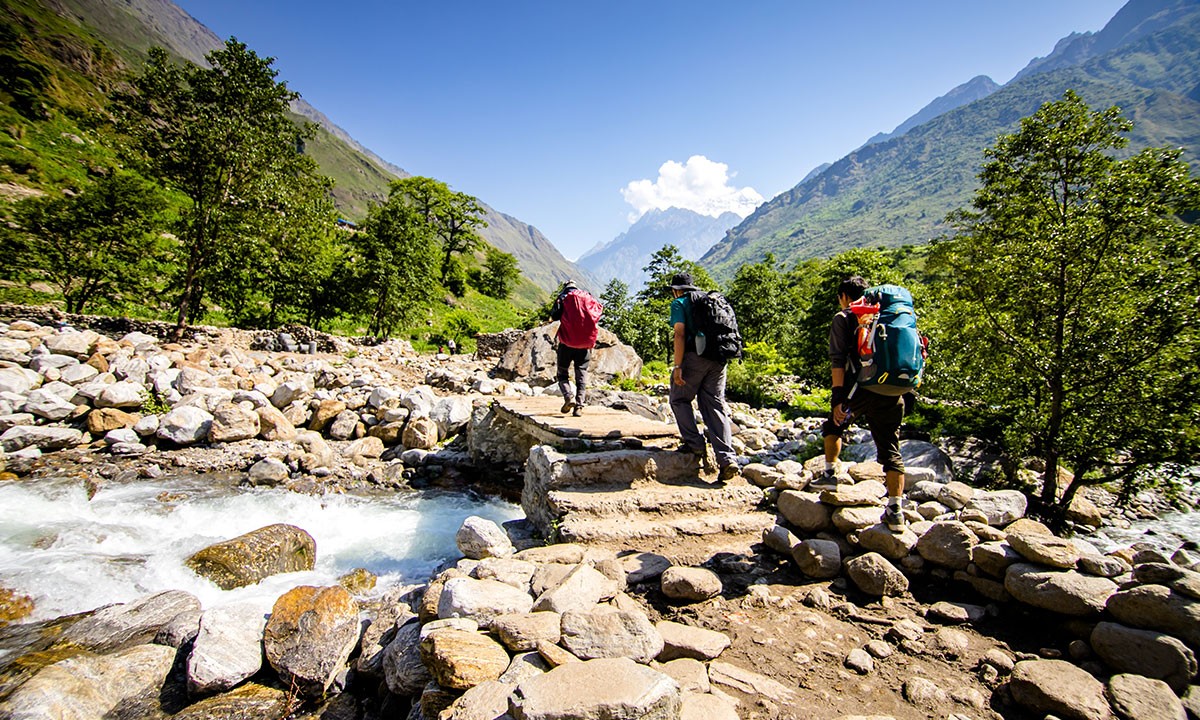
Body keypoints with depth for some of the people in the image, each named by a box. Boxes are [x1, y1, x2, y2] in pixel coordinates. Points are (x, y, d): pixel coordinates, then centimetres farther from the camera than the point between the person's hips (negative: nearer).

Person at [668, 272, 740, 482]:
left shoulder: (679, 303, 4)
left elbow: (680, 334, -9)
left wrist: (677, 366, -12)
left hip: (694, 356, -6)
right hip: (718, 359, 6)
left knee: (680, 400, 14)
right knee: (715, 405, 5)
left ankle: (694, 444, 7)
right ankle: (728, 460, -4)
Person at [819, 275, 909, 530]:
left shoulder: (843, 318, 4)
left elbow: (838, 361, -8)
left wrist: (839, 397, -11)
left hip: (859, 388, -4)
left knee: (833, 427, 25)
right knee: (891, 449, 5)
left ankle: (830, 472, 28)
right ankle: (896, 509, 3)